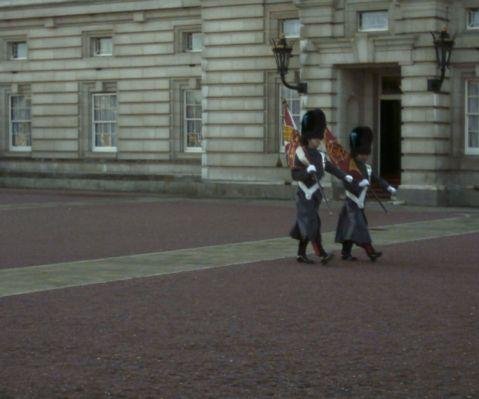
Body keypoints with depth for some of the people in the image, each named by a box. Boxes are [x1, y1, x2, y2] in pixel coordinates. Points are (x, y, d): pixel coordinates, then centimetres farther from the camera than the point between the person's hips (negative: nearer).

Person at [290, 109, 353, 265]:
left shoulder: (319, 155, 11)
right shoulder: (300, 154, -10)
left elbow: (331, 168, 9)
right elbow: (294, 175, -14)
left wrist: (345, 176, -5)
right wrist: (307, 170, -30)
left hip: (315, 195, 7)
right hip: (305, 195, -7)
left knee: (305, 227, 11)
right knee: (312, 224, -12)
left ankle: (301, 254, 18)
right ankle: (322, 254, -15)